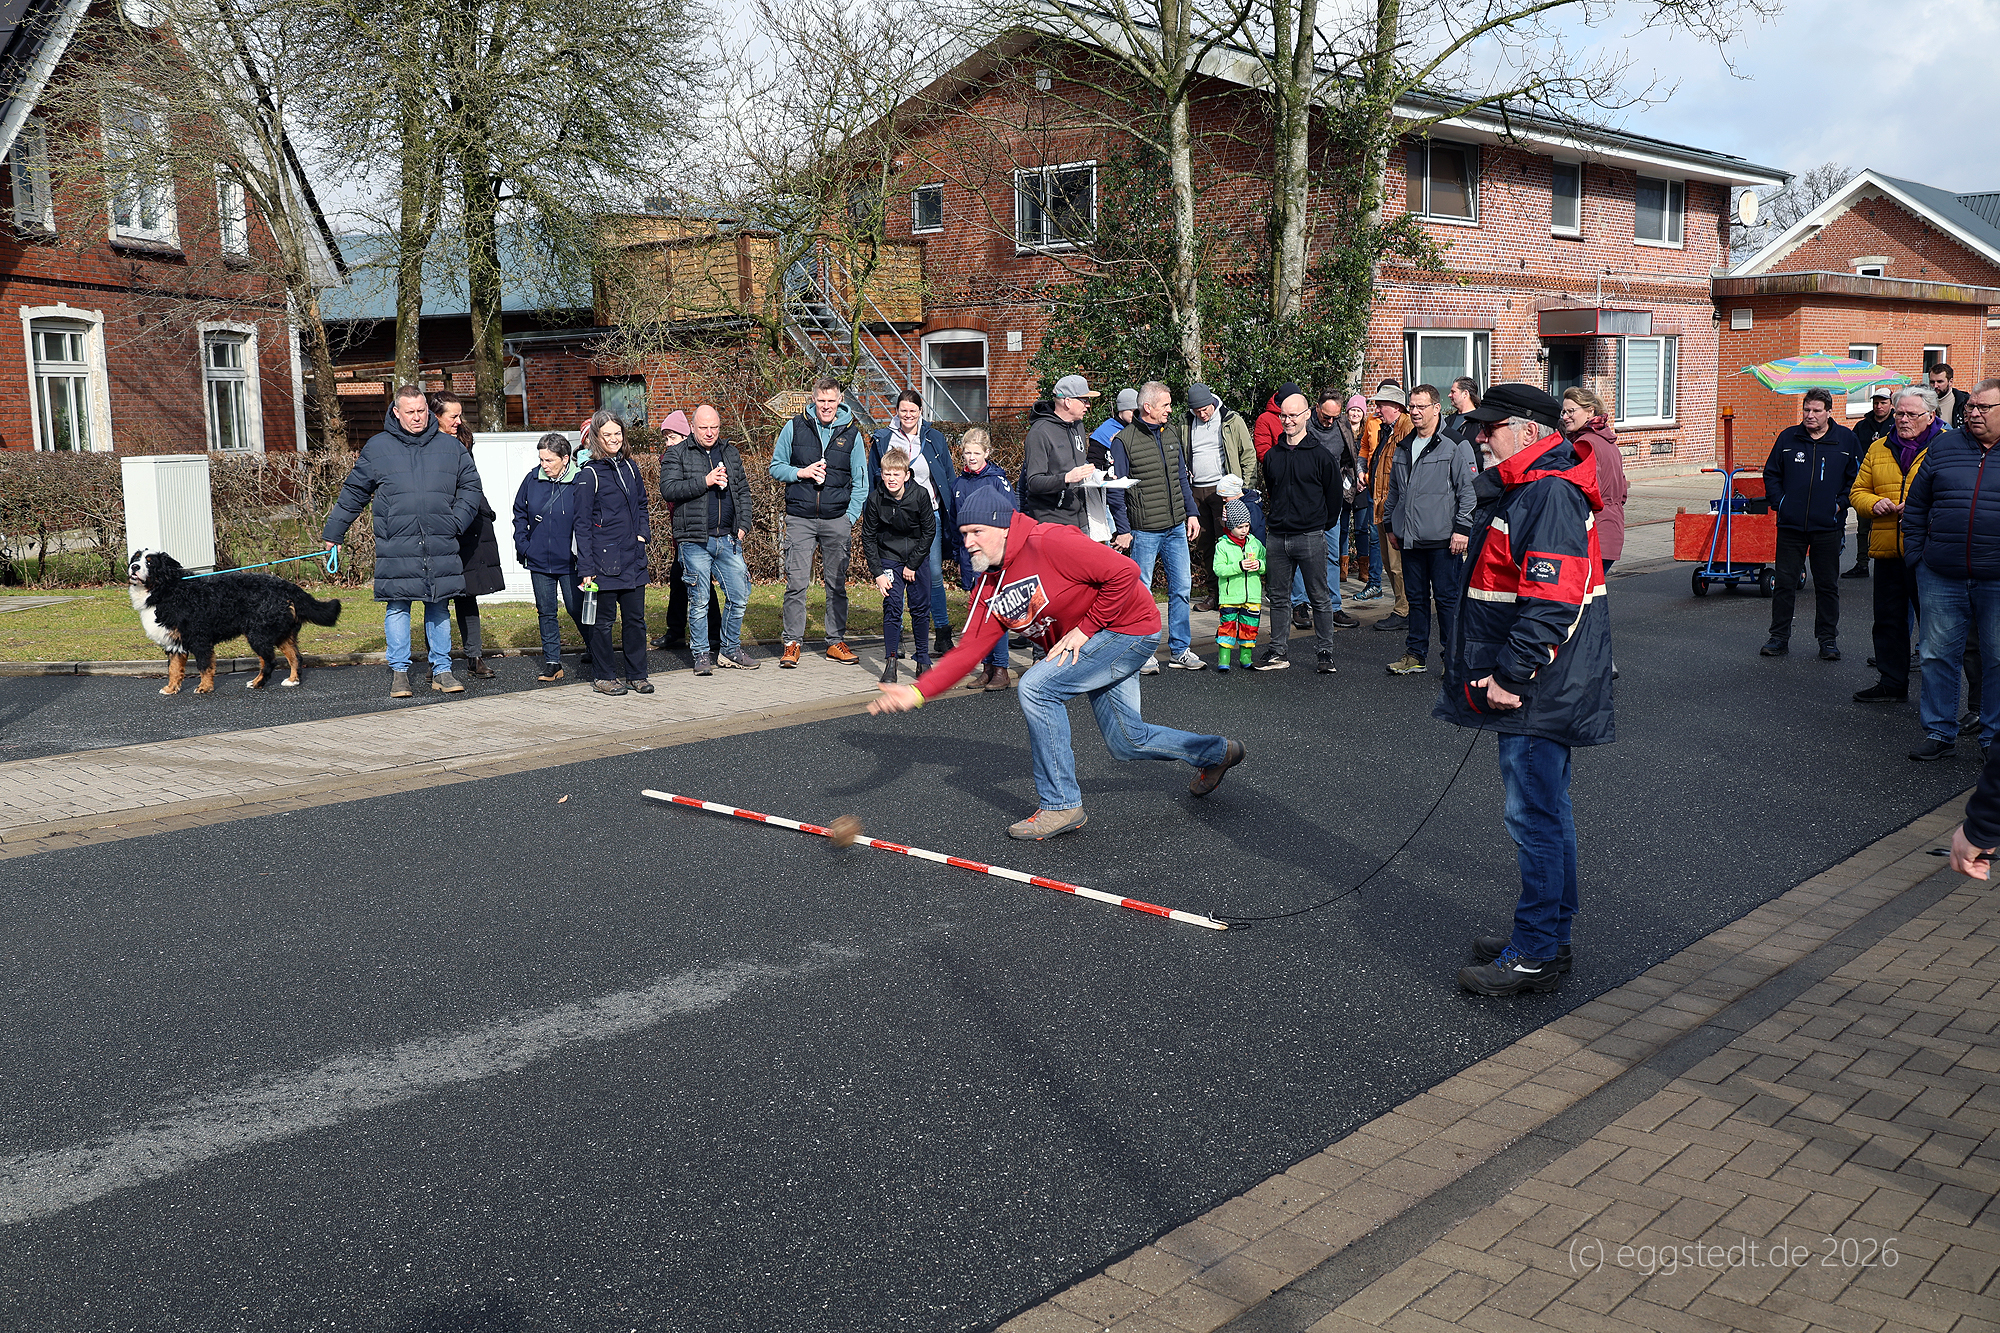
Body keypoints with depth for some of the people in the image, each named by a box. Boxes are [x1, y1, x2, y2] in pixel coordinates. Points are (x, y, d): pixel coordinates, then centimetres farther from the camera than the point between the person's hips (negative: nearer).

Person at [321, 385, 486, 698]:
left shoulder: (450, 447, 8)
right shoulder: (377, 447, 5)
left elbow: (471, 487, 14)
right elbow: (353, 493, 13)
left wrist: (456, 522, -1)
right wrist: (332, 532, 16)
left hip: (440, 547, 1)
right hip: (395, 547, -1)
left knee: (439, 607, 7)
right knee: (397, 607, 1)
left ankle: (441, 671, 15)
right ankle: (399, 671, 9)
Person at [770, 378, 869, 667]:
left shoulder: (851, 434, 6)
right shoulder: (795, 428, 4)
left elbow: (860, 482, 10)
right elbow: (776, 466, 10)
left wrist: (850, 518, 0)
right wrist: (801, 472, -9)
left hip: (837, 520, 1)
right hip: (800, 518, -1)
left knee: (837, 584, 7)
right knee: (796, 583, -6)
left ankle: (836, 642, 17)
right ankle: (792, 643, 4)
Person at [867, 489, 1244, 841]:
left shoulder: (1050, 542, -25)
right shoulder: (988, 588, 0)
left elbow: (1124, 571, -26)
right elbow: (969, 650, -6)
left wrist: (1085, 628, -21)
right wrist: (917, 691, -19)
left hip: (1128, 625, -9)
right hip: (1098, 641, 9)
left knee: (1036, 687, -21)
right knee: (1127, 742, 15)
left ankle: (1061, 805, -10)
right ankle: (1216, 753, 42)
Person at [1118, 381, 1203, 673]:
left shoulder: (1173, 432, 9)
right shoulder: (1125, 440, -9)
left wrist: (1191, 513, 12)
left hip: (1177, 528, 6)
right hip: (1144, 531, -6)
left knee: (1181, 588, 8)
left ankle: (1180, 649, 19)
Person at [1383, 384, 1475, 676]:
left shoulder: (1455, 445, -5)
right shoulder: (1403, 447, 16)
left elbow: (1468, 489, -8)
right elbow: (1394, 489, 26)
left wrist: (1462, 528, -12)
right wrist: (1389, 524, 23)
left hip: (1442, 539, -6)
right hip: (1410, 538, 6)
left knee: (1447, 598, 0)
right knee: (1416, 597, 12)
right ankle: (1415, 654, 20)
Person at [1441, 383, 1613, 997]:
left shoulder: (1550, 493, -19)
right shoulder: (1520, 487, 16)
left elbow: (1551, 601, -27)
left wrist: (1510, 676, -25)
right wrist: (1498, 674, 22)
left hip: (1539, 691, -11)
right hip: (1525, 686, 11)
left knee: (1534, 816, -5)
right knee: (1545, 809, 17)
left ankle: (1536, 954, 4)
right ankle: (1550, 937, 28)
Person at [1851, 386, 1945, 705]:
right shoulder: (1879, 449, 15)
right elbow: (1858, 491, 19)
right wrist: (1874, 503, -3)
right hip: (1887, 549, 5)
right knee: (1888, 618, 12)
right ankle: (1892, 682, 24)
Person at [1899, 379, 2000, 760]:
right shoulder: (1944, 447, 8)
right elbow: (1916, 505, 12)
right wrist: (1915, 555, 6)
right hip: (1941, 578, 2)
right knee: (1938, 656, 7)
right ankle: (1939, 732, 18)